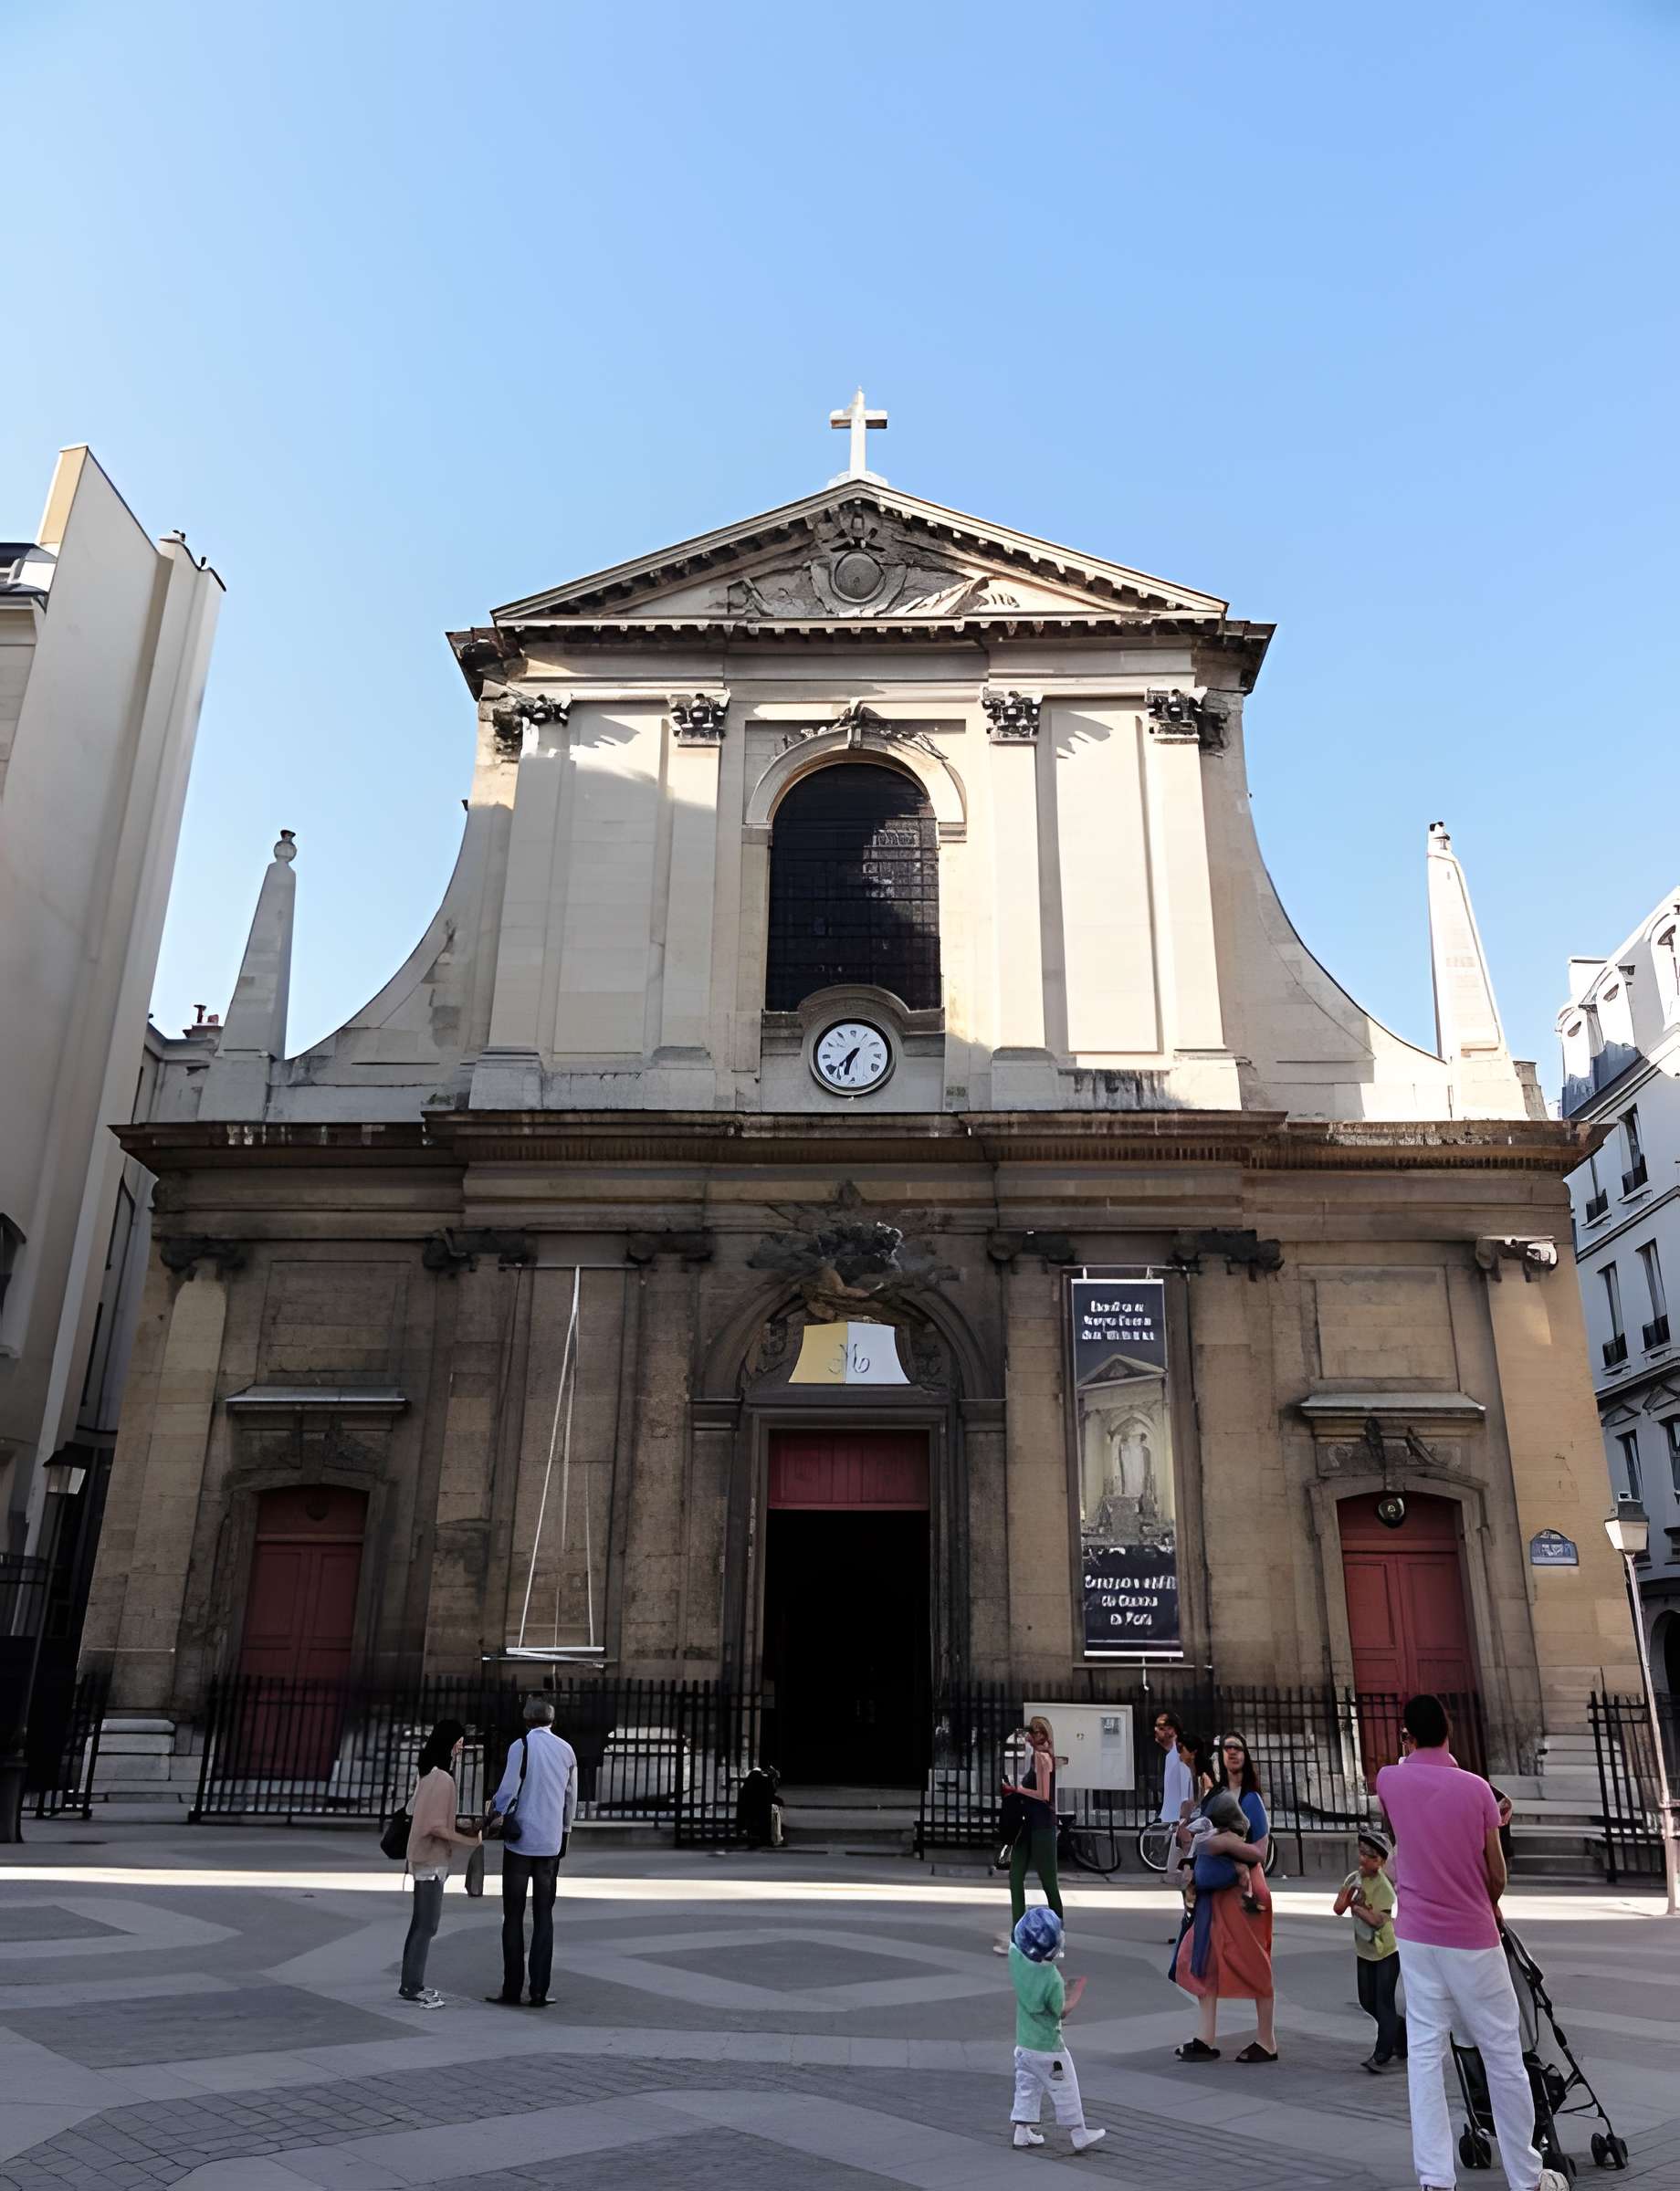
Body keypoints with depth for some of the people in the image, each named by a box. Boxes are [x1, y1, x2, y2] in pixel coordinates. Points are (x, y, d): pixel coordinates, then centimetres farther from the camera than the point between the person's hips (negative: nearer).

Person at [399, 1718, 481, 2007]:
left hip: (425, 1858, 10)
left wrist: (461, 1823, 10)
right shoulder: (442, 1778, -21)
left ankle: (410, 1984, 24)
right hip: (432, 1860, -10)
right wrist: (467, 1840, -16)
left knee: (421, 1922, 16)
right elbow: (436, 1826, -23)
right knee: (427, 1924, -2)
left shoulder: (429, 1774, 9)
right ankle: (413, 1987, 5)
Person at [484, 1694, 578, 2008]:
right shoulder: (567, 1750, 6)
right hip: (551, 1843, 4)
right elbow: (571, 1797, 11)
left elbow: (508, 1790, -13)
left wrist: (494, 1814, 4)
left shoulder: (521, 1746, -8)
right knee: (544, 1917, 9)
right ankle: (539, 1992, 7)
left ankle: (511, 1990, 6)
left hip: (520, 1841, -4)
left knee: (514, 1917, 5)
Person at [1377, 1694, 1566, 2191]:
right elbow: (1497, 1875, -1)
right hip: (1474, 1938, -1)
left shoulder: (1389, 1780, -5)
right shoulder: (1476, 1787, -9)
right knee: (1503, 2056, 11)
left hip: (1417, 1937, 1)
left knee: (1424, 2053, 5)